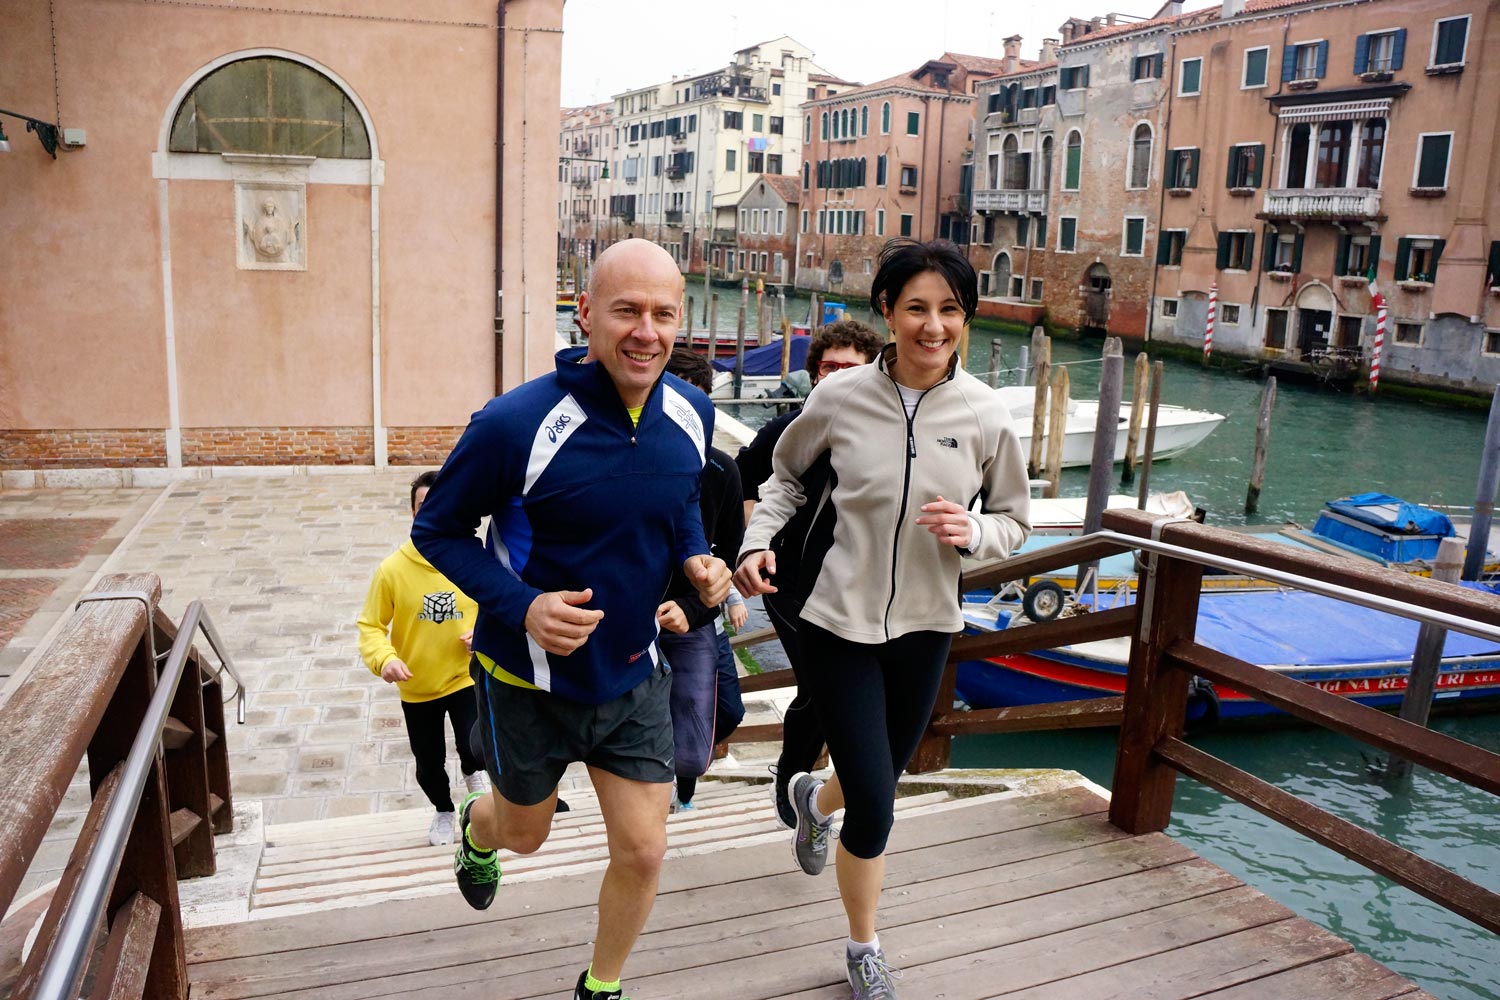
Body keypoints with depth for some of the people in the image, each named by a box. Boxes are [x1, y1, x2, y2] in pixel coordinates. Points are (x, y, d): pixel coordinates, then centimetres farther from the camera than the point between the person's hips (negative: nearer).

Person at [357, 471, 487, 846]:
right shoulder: (392, 569, -17)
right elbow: (370, 626, -10)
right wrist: (384, 659, -28)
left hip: (464, 677, -1)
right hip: (416, 688, 1)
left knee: (475, 750, -15)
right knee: (429, 764, 15)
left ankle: (474, 775, 22)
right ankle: (443, 811, 46)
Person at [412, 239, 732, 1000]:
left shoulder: (691, 414, -9)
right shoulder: (515, 424, -27)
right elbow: (437, 530, -14)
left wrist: (696, 559, -10)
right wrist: (521, 606, -28)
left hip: (633, 674, 4)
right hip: (530, 678, -3)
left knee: (642, 850, 7)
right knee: (524, 832, 22)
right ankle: (476, 831, 62)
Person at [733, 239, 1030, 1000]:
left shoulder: (985, 415, -9)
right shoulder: (841, 397, -12)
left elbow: (1013, 521, 3)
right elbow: (786, 474, 6)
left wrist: (972, 532, -19)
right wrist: (759, 541, -10)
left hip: (924, 628, 3)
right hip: (840, 623, -3)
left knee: (877, 781, 22)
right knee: (873, 809, -2)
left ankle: (815, 798, 62)